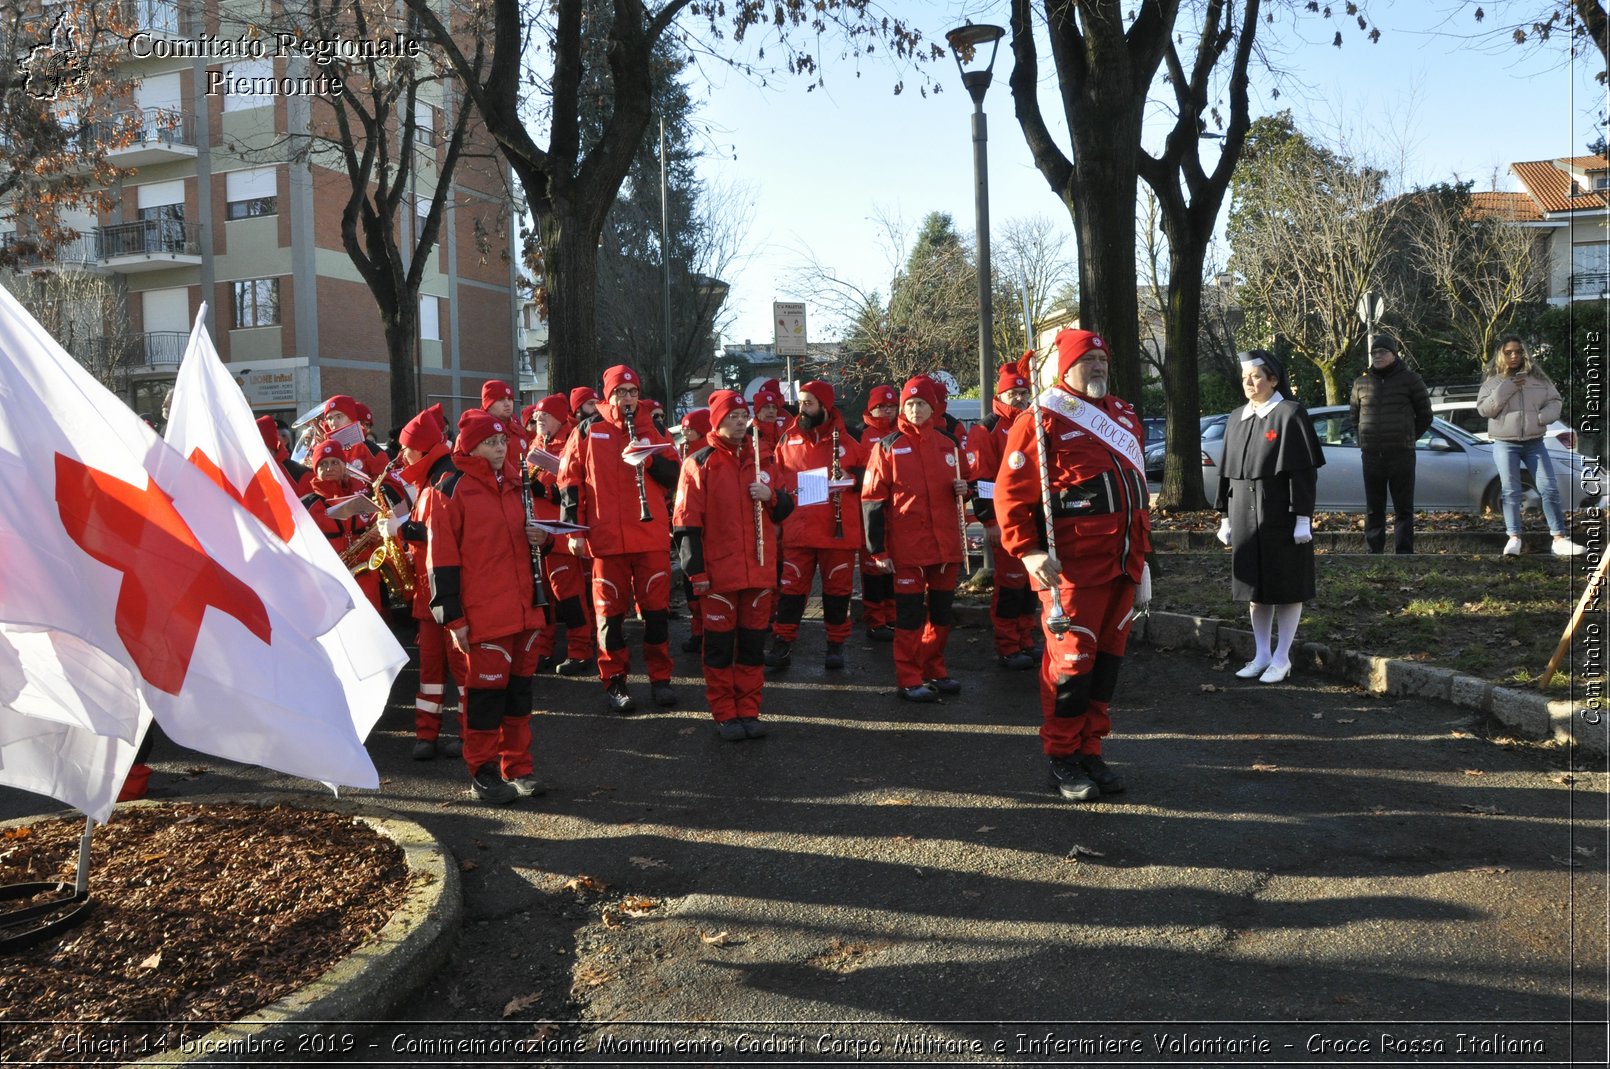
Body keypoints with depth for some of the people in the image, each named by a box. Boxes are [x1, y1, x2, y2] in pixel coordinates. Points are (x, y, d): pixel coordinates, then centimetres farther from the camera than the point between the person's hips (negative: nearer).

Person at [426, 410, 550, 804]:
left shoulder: (515, 483, 14)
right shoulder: (453, 490, -7)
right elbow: (441, 557, -10)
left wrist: (540, 537, 2)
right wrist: (453, 617, -13)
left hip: (522, 609, 7)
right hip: (483, 614, -7)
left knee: (520, 687, 11)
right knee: (486, 690, -1)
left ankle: (517, 768, 22)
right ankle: (483, 773, 13)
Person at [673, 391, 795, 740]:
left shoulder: (762, 460, 12)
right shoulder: (699, 463, -2)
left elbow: (784, 509, 17)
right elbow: (688, 521, -5)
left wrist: (771, 496, -6)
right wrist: (696, 570, -10)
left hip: (759, 569, 4)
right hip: (718, 571, -4)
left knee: (753, 643, 9)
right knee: (720, 645, 3)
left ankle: (749, 710, 19)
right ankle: (725, 714, 13)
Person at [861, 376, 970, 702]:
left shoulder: (947, 445, 10)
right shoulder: (887, 447, -3)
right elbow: (872, 501, -5)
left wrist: (962, 489, -2)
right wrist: (877, 550, -10)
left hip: (946, 544, 5)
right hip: (907, 547, -5)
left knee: (942, 612, 13)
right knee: (910, 614, 1)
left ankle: (935, 671, 27)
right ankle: (910, 680, 9)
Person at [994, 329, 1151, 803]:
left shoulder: (1125, 417, 16)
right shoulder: (1042, 421, -7)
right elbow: (1010, 494, -10)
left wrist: (1140, 555, 19)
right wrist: (1028, 551, -19)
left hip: (1123, 564, 7)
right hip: (1073, 568, -7)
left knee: (1108, 658, 12)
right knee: (1072, 661, -2)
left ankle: (1091, 752, 23)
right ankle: (1063, 759, 12)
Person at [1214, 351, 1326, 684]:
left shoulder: (1290, 414, -8)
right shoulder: (1237, 419, 9)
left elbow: (1304, 470, -11)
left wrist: (1303, 518, -15)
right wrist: (1226, 517, 12)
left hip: (1280, 513, -6)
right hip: (1246, 514, 6)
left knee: (1286, 585, 2)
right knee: (1255, 584, 10)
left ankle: (1282, 658, 11)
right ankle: (1261, 655, 20)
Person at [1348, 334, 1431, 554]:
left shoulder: (1410, 379, 0)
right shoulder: (1361, 382, 8)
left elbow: (1424, 415, 7)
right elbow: (1354, 416, 20)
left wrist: (1408, 438, 7)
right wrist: (1365, 439, 12)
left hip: (1402, 454, -3)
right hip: (1370, 455, 3)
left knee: (1403, 509, 0)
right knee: (1373, 509, 7)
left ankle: (1403, 553, 4)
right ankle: (1374, 552, 13)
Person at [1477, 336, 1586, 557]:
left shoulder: (1538, 378, 8)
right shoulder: (1493, 381, 3)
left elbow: (1555, 402, 8)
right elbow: (1483, 408, -7)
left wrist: (1543, 417, -12)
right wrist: (1505, 389, -16)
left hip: (1534, 442, 2)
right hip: (1505, 443, -2)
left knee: (1549, 489, -2)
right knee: (1511, 491, -2)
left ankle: (1560, 539, 0)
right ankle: (1514, 538, 2)